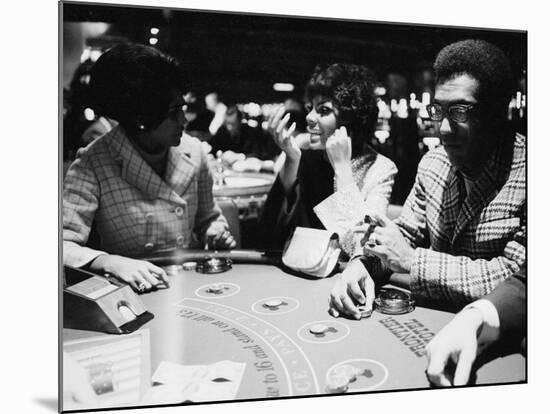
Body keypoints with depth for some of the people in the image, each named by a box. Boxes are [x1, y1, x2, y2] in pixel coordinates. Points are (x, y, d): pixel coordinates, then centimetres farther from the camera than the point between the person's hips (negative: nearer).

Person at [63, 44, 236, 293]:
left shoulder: (192, 151, 4)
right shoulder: (91, 167, -13)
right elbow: (66, 245, -18)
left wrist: (217, 235, -1)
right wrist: (111, 263, -34)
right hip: (131, 292, -3)